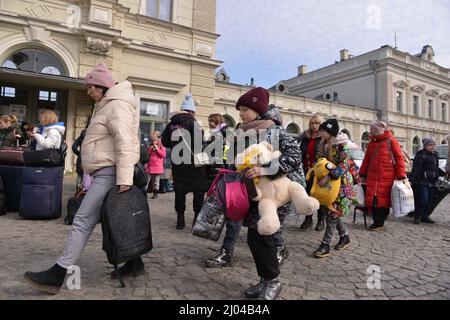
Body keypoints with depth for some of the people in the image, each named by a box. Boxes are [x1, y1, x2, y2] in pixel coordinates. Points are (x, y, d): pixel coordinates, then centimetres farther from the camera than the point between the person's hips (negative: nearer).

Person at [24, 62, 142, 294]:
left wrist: (124, 178, -28)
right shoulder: (108, 105, 23)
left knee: (83, 220, -9)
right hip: (105, 172, 10)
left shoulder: (117, 105, -11)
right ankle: (134, 263, 20)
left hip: (110, 173, -10)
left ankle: (57, 275, -3)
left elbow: (124, 143, -22)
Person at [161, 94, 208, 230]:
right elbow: (199, 142, -17)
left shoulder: (172, 124, 6)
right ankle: (197, 217, 6)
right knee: (199, 189, 6)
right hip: (193, 162, -4)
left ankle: (180, 219, 14)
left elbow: (165, 142, 11)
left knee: (180, 190, 10)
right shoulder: (193, 123, -9)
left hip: (177, 162, 5)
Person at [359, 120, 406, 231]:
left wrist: (401, 176, -7)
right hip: (372, 177, 4)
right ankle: (377, 222, 10)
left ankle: (380, 222, 11)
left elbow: (399, 158, -4)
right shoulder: (371, 143, 15)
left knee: (384, 199, 0)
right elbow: (366, 160, 20)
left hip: (387, 178, -4)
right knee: (372, 199, -1)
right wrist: (362, 175, 18)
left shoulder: (391, 141, -1)